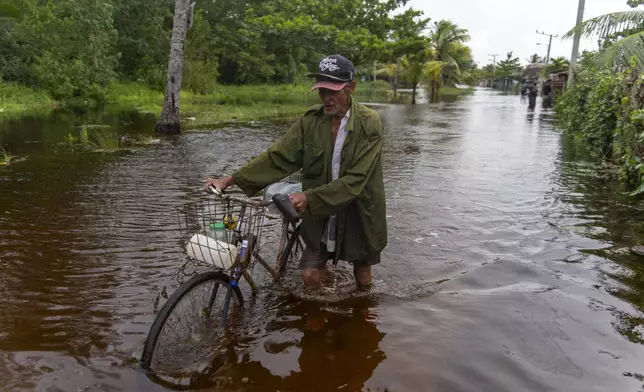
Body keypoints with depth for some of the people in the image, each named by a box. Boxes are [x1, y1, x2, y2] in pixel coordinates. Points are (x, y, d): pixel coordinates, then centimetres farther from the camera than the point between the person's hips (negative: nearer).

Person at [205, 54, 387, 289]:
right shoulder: (311, 120, -8)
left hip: (359, 215, -2)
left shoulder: (369, 124, -18)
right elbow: (278, 157, -12)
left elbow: (355, 179, -24)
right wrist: (231, 180, -19)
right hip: (321, 216, 2)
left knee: (362, 280, 14)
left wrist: (309, 197, -31)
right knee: (310, 276, 3)